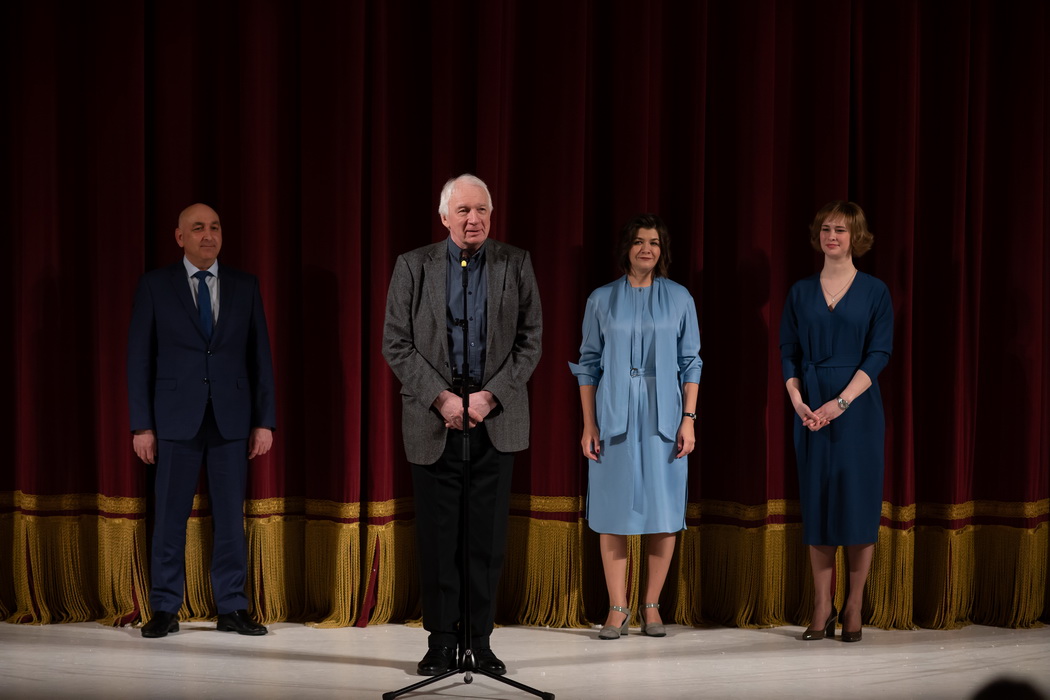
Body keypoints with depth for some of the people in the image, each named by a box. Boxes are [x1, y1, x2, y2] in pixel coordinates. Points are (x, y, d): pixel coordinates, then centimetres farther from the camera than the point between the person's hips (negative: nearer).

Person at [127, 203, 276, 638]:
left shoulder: (245, 287, 8)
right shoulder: (155, 286, 2)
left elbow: (260, 357, 8)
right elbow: (140, 358, 1)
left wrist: (264, 420, 2)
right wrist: (142, 425, -4)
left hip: (232, 419, 2)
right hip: (177, 419, -1)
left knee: (230, 517, 4)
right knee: (170, 517, 2)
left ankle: (232, 609, 11)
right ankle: (165, 610, 10)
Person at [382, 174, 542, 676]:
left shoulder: (515, 265, 5)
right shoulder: (413, 267, 3)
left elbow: (529, 341, 2)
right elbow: (396, 344, -1)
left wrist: (489, 396, -9)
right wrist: (442, 398, -11)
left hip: (496, 419, 1)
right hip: (434, 420, -1)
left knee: (488, 536, 2)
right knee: (437, 535, 1)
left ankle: (480, 639, 9)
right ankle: (441, 640, 8)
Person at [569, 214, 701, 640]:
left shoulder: (679, 299, 6)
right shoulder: (602, 300, 6)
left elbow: (690, 363, 5)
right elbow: (588, 364, 7)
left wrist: (688, 419, -3)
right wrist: (589, 425, 1)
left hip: (663, 420, 0)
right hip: (614, 419, 0)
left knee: (663, 511, 1)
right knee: (614, 513, 0)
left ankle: (651, 606, 11)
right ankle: (617, 609, 5)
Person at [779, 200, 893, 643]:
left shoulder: (874, 292, 1)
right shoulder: (801, 293, 9)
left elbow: (878, 354, -6)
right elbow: (788, 353, 7)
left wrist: (841, 402, -16)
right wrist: (797, 401, -10)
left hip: (857, 408, -2)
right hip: (810, 411, 2)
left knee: (858, 502, -2)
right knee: (817, 503, 3)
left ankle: (854, 608, 6)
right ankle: (822, 610, 8)